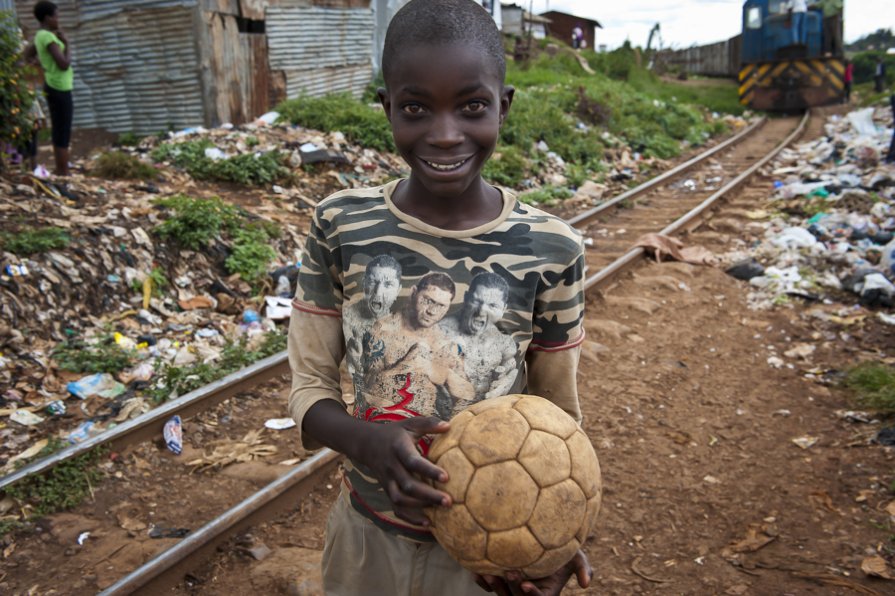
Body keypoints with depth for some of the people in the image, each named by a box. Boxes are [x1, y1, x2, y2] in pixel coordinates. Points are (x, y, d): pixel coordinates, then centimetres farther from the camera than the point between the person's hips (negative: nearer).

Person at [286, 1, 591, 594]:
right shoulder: (340, 227, -13)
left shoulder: (551, 250, -16)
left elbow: (556, 415, -5)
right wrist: (369, 442, -27)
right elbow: (310, 388, -6)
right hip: (367, 535, 2)